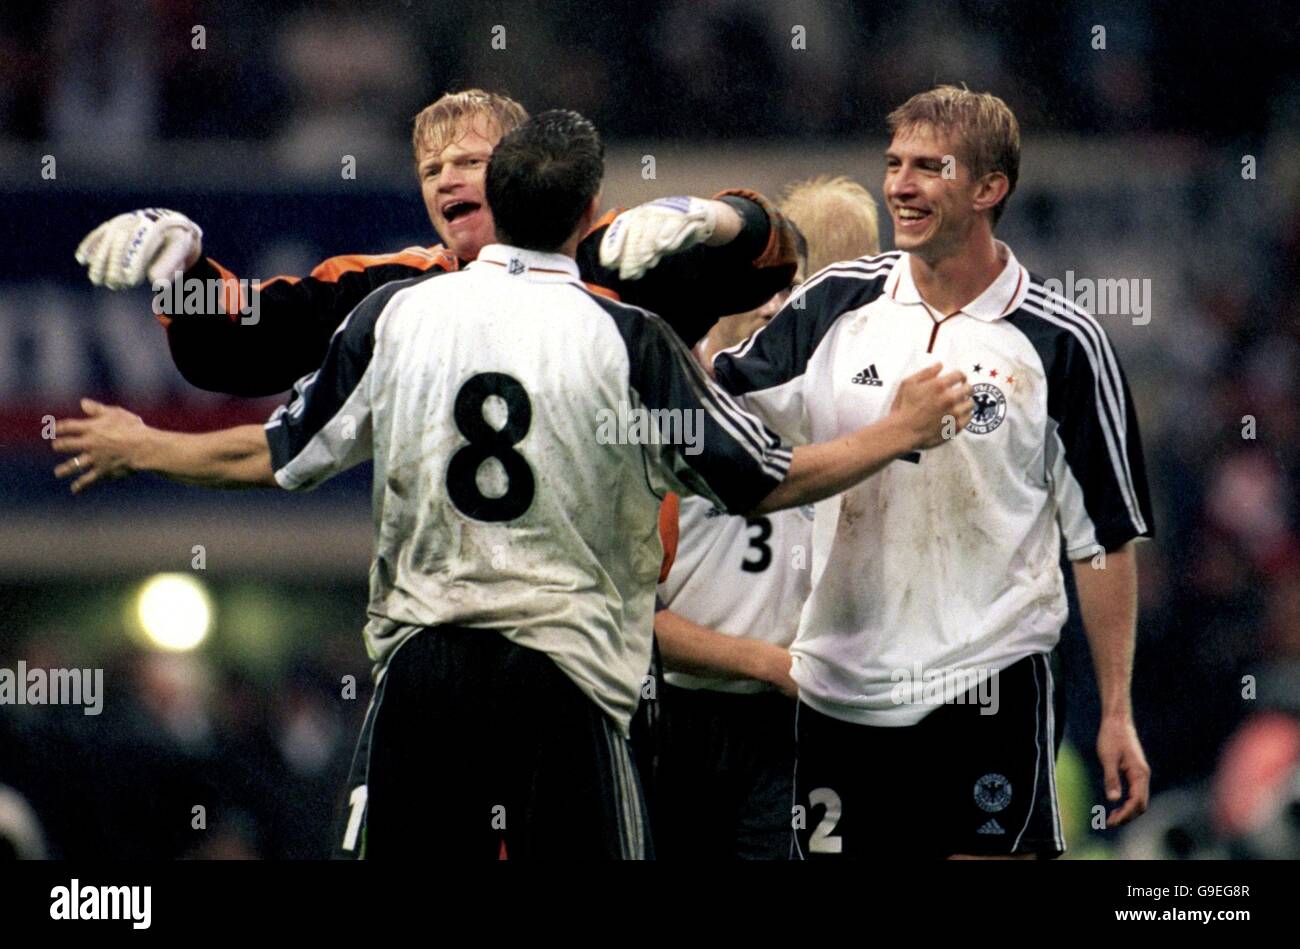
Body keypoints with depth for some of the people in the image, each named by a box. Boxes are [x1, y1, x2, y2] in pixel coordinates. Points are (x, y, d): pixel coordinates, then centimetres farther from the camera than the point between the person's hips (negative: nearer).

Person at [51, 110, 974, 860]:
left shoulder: (395, 313, 2)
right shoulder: (629, 340, -6)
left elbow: (279, 456, 11)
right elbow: (763, 482, -2)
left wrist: (139, 449, 29)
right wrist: (902, 431, 12)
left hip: (421, 669, 3)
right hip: (562, 679, -3)